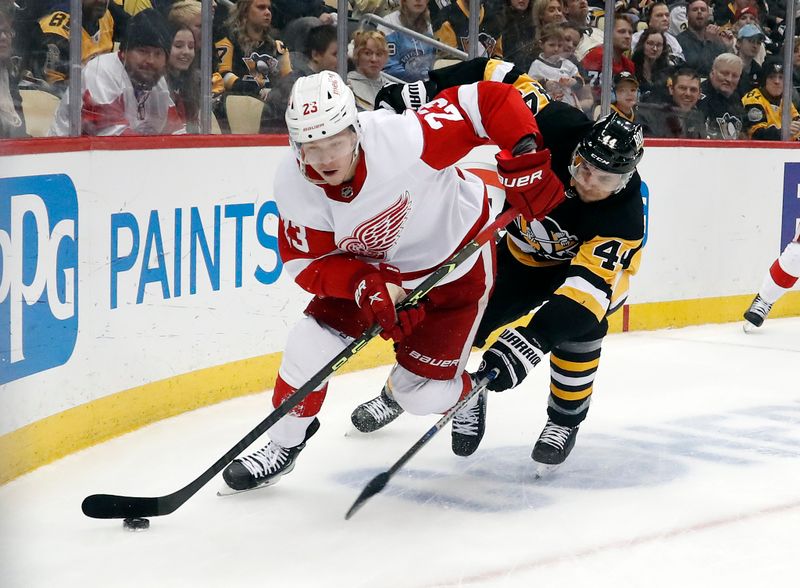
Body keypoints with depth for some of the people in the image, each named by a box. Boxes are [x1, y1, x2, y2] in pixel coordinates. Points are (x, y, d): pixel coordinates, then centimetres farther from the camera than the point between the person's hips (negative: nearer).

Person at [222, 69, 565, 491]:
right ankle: (284, 443, 17)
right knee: (311, 344, -11)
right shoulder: (295, 186, -23)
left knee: (422, 394, -2)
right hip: (370, 265, 3)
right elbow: (306, 263, -15)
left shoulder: (403, 139, -38)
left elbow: (488, 100, -33)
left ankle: (464, 396, 37)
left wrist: (525, 157, -43)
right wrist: (365, 285, -32)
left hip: (454, 265, -3)